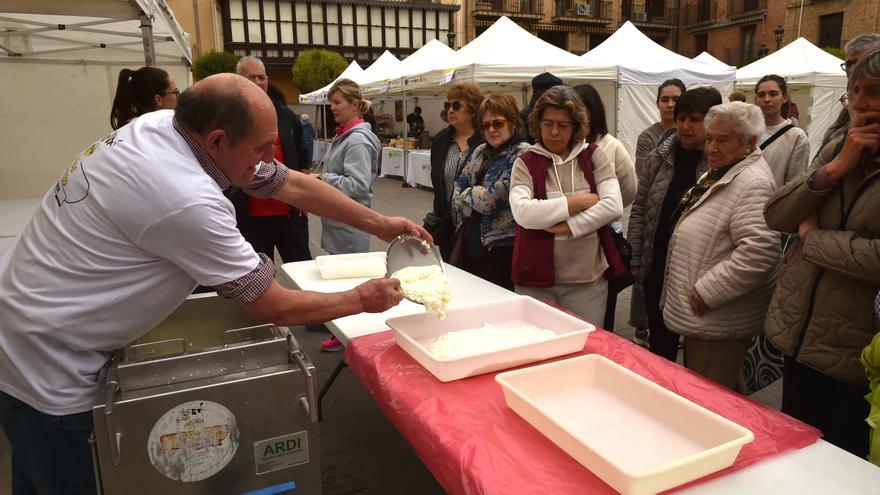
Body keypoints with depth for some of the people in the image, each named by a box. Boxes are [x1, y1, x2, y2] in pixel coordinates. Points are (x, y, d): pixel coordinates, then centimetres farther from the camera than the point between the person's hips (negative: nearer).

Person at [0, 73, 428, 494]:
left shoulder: (164, 124, -7)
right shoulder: (187, 200, -33)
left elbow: (292, 184, 0)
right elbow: (275, 308, -21)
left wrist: (380, 225, 3)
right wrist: (360, 300, -7)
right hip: (43, 363, -9)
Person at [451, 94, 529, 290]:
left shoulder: (522, 153, -10)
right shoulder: (480, 151, 12)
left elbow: (495, 196, -18)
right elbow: (458, 189, 9)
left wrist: (468, 194, -2)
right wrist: (479, 197, -10)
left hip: (500, 246, -7)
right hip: (469, 241, 7)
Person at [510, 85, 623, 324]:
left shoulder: (594, 156, 4)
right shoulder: (525, 163, 0)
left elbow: (613, 206, -8)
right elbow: (523, 213, -16)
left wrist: (568, 227, -16)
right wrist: (579, 201, -13)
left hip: (588, 278, 1)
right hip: (535, 279, -1)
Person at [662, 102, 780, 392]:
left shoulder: (752, 183, -20)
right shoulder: (719, 174, 12)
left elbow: (758, 252, -31)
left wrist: (707, 292, -24)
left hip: (719, 321, -10)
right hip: (699, 314, 10)